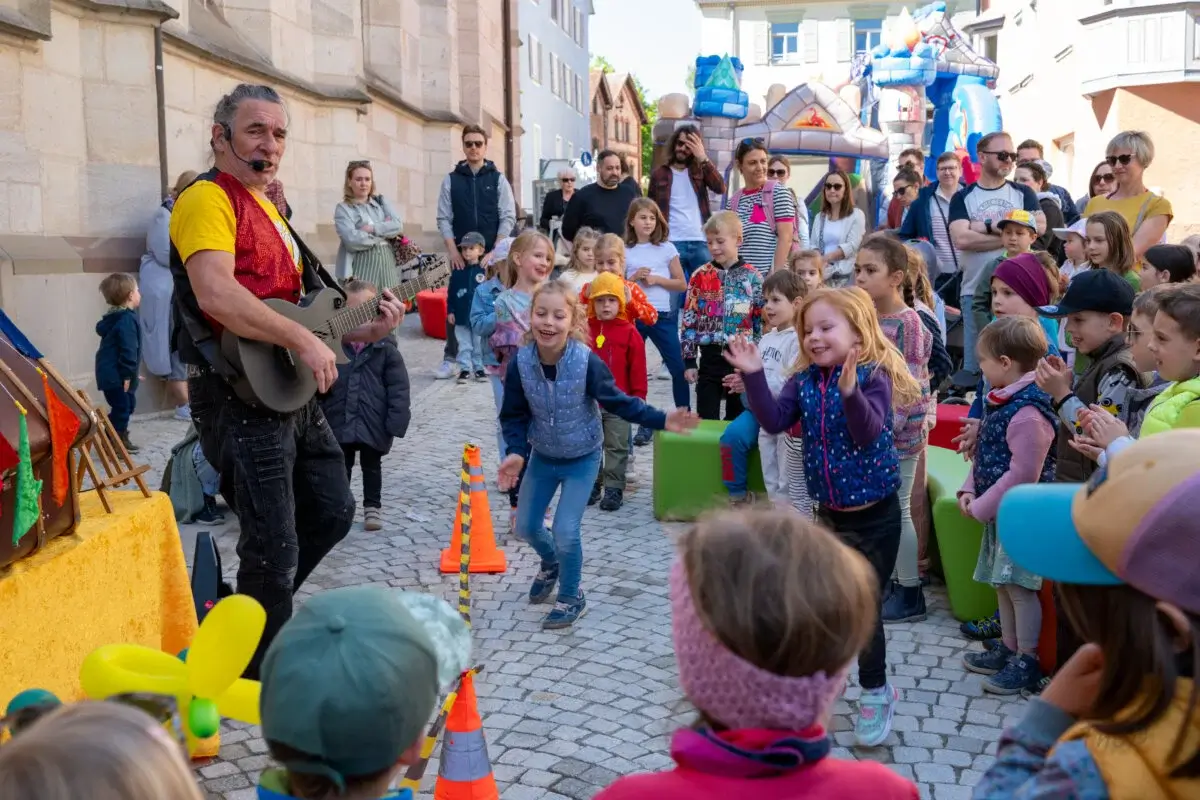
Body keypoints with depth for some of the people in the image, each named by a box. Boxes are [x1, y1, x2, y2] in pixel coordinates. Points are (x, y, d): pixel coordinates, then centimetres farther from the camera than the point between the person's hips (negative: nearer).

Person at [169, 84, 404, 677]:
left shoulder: (266, 208, 20)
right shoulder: (207, 199, -10)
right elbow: (216, 296, -27)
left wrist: (364, 331, 9)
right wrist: (304, 341, -25)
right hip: (240, 398, -10)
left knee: (334, 512, 19)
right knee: (275, 550, -5)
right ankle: (260, 675, 14)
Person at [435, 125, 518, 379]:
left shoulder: (498, 179, 5)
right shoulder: (451, 180, 7)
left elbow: (508, 217, 0)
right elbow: (444, 218, 4)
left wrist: (495, 251, -9)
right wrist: (453, 250, -7)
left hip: (492, 253, 0)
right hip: (461, 255, 1)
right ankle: (450, 358, 6)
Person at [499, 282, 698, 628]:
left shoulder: (587, 362, -26)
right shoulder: (521, 363, -18)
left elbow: (618, 402, -16)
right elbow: (514, 415, -7)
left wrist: (661, 420, -24)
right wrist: (517, 452, -21)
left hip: (582, 459, -4)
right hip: (542, 457, 4)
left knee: (566, 531, -9)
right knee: (526, 525, 13)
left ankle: (572, 597, 18)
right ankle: (551, 564, 48)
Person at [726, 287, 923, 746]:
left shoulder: (873, 376, -15)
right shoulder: (804, 381, 1)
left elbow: (868, 433, -28)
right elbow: (774, 420, -10)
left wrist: (850, 392, -44)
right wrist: (753, 376, -20)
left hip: (874, 515, -6)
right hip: (829, 513, 6)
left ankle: (876, 694, 23)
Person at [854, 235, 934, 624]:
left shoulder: (907, 323, -17)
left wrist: (888, 428, -22)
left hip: (897, 432, -8)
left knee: (896, 510, 1)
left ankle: (911, 595, 14)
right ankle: (886, 581, 29)